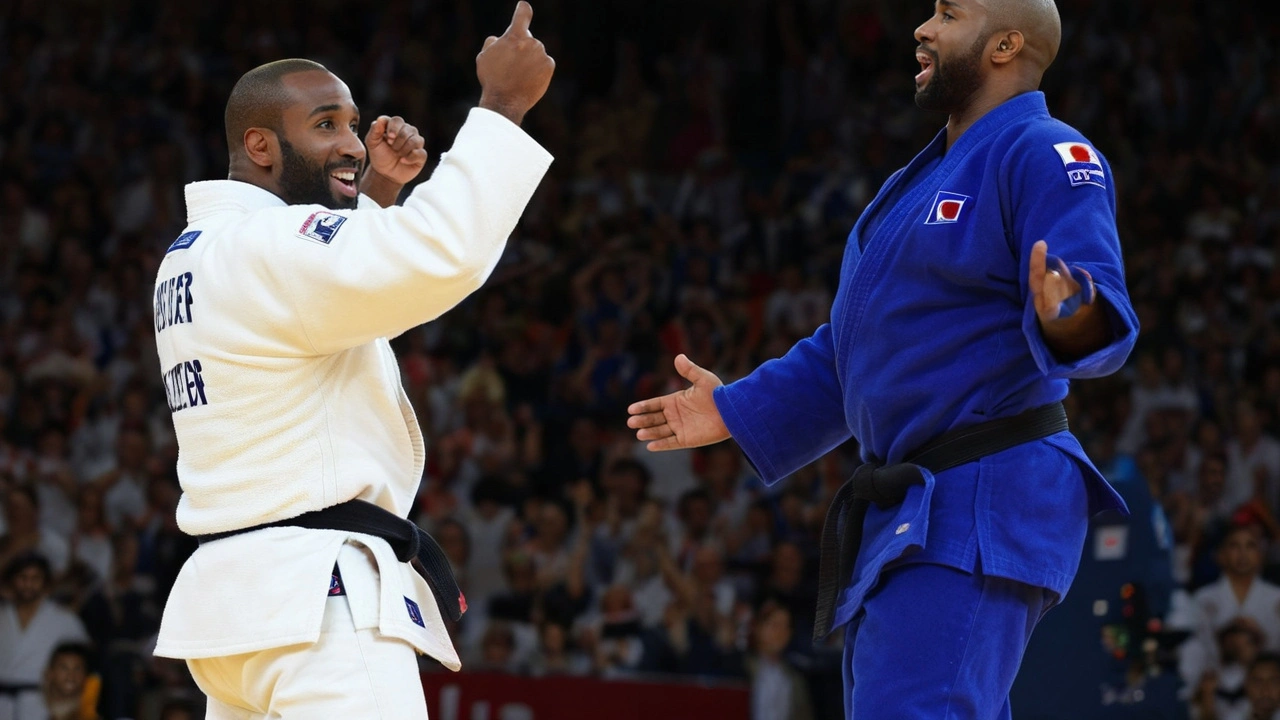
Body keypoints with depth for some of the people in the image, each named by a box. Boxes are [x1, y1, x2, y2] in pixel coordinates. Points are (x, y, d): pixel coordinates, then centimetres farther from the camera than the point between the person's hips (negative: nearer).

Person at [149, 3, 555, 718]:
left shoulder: (193, 257, 19)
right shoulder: (267, 245, -12)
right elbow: (442, 254, -26)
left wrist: (378, 193, 21)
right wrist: (502, 104, -17)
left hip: (240, 596, 11)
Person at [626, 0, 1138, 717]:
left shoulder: (1044, 156, -9)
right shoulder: (932, 178, 23)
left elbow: (1104, 314, -22)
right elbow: (854, 350, 29)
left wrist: (1069, 316, -45)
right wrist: (735, 412, 29)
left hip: (980, 513, -11)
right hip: (906, 521, 11)